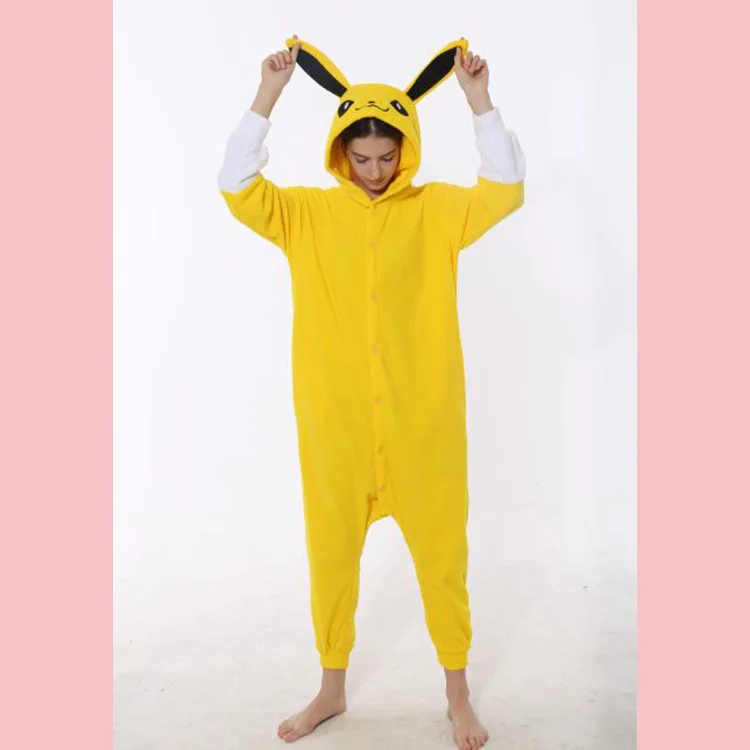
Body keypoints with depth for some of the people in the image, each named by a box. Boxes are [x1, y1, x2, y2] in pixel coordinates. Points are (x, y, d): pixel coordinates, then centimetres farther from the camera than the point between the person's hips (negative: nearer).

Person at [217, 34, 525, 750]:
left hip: (422, 421, -1)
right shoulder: (308, 212, 4)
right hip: (335, 421, 2)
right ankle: (332, 689, 36)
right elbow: (237, 188, -6)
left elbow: (505, 189, -9)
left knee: (441, 554, 10)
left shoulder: (435, 209, 2)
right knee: (330, 554, 13)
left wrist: (479, 100, -12)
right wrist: (267, 96, -10)